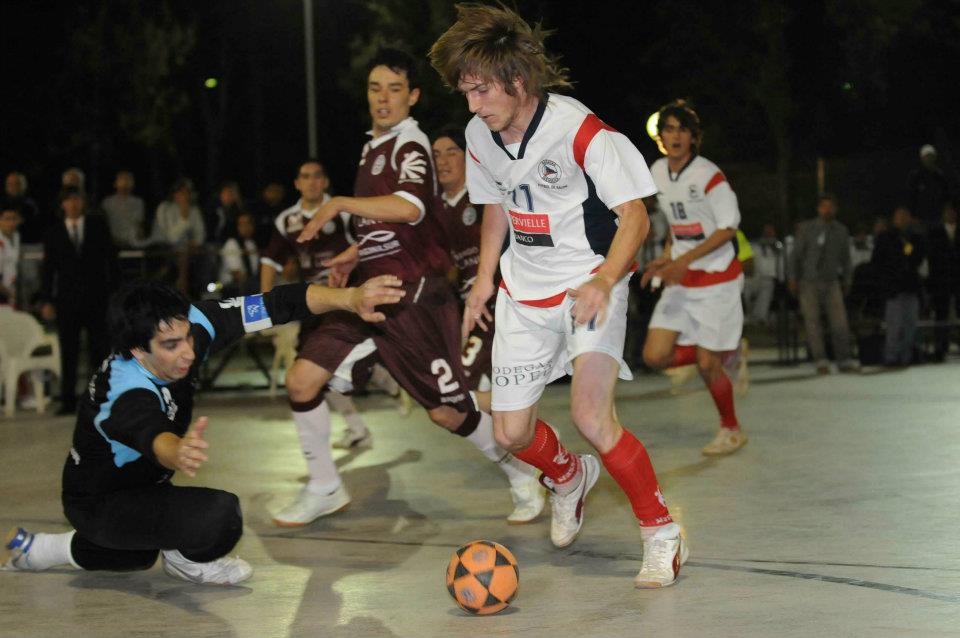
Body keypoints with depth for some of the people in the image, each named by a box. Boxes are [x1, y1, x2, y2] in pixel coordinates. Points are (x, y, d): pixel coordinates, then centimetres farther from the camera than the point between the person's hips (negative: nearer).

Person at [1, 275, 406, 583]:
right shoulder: (126, 393, -41)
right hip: (98, 503, -8)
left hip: (139, 484, 8)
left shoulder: (190, 324, -22)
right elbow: (151, 434, -63)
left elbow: (275, 305, -24)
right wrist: (177, 452, -87)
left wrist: (349, 298, -36)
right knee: (221, 514, -31)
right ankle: (185, 561, 3)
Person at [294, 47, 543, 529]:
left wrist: (339, 204, -26)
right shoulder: (373, 146, 16)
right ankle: (324, 488, 15)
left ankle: (521, 478, 19)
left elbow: (410, 207, -33)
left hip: (415, 292, -8)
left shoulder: (410, 145, -12)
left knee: (448, 412, -3)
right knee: (304, 380, -1)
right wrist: (355, 254, 15)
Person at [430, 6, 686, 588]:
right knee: (512, 431, 5)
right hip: (523, 292, 7)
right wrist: (485, 277, 13)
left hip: (589, 283, -6)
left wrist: (604, 281, -34)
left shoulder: (581, 131, -21)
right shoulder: (480, 137, 0)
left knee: (592, 416, -24)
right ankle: (570, 477, 41)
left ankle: (661, 531, -4)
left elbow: (634, 214, -19)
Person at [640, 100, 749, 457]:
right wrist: (665, 259, 4)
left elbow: (728, 228, -15)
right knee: (655, 355, -4)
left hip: (717, 279, -7)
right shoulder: (657, 172, 6)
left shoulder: (708, 175, -16)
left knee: (707, 363, -3)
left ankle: (732, 431, 21)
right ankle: (727, 354, 20)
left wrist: (685, 259, -22)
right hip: (680, 280, 7)